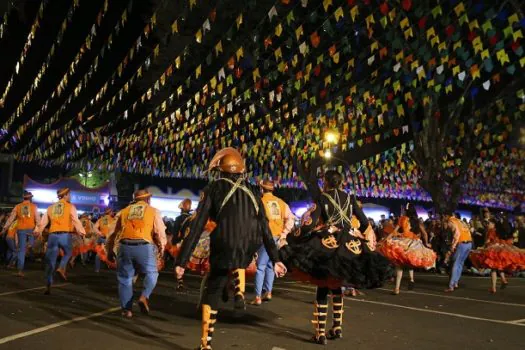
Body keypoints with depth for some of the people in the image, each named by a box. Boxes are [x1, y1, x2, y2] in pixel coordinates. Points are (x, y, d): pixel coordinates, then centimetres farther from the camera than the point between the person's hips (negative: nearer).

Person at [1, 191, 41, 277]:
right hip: (31, 229, -2)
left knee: (21, 250, 4)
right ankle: (30, 245, -14)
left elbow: (11, 218, 7)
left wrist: (5, 228, 11)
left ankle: (20, 270, 0)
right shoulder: (34, 206, 3)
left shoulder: (17, 207, 8)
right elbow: (37, 219, -3)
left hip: (21, 229, 2)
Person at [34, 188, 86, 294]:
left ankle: (48, 286, 7)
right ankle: (61, 268, -4)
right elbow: (76, 221, -8)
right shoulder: (70, 207, 3)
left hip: (53, 235, 4)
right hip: (65, 235, -3)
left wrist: (37, 231, 30)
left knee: (50, 261, 7)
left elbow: (43, 221, 19)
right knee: (67, 253, 23)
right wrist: (82, 232, -12)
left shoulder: (51, 207, 17)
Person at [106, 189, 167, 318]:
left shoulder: (124, 211, 19)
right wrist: (161, 250, 18)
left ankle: (126, 309, 15)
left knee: (125, 278, 14)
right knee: (151, 273, 17)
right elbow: (160, 233, 4)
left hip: (124, 246, 3)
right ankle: (144, 297, -4)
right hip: (144, 247, -2)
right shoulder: (153, 211, 10)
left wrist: (110, 250, 30)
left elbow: (114, 232, 21)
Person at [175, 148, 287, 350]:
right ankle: (239, 291, 20)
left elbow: (197, 227, -1)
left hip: (224, 248, -2)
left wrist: (182, 261, 0)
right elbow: (264, 228, 12)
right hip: (250, 250, 3)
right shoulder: (251, 191, 14)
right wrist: (275, 260, 16)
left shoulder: (213, 188, 5)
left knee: (211, 294, 17)